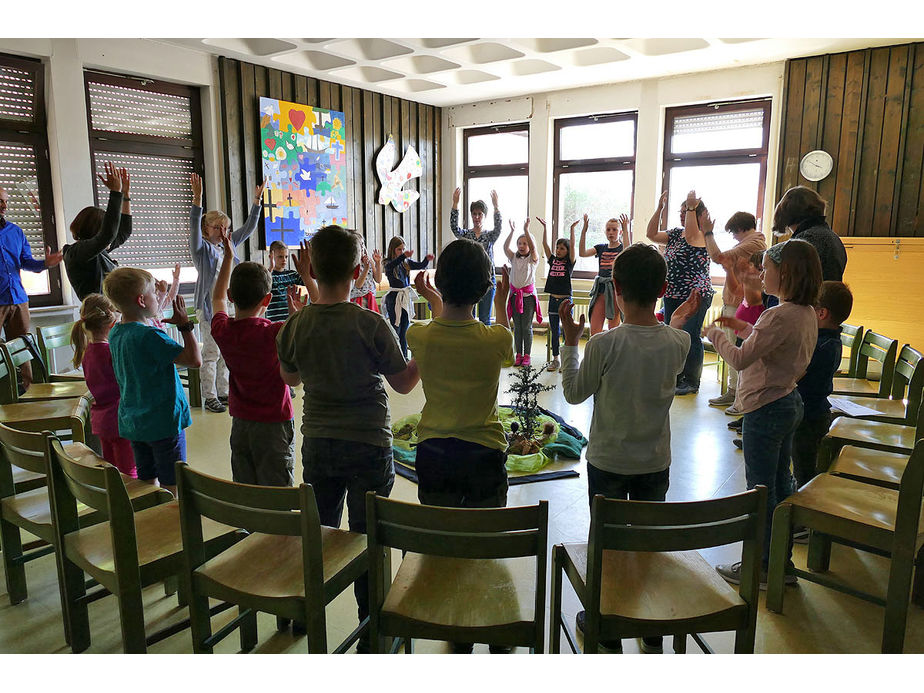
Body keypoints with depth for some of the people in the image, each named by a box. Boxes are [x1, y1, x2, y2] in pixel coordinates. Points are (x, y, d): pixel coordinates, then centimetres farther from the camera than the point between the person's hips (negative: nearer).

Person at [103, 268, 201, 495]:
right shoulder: (150, 336, -22)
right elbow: (195, 360, -25)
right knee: (171, 486, 2)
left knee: (147, 481, 18)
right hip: (164, 423, -8)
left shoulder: (115, 334, 5)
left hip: (132, 423, 8)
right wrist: (185, 325, -16)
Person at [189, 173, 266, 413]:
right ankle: (210, 397, 6)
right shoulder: (202, 248, -4)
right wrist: (197, 197, -31)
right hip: (209, 306, -6)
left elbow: (249, 227, 16)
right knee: (211, 353, -2)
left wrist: (257, 200, 10)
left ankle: (223, 392, 22)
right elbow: (194, 226, -20)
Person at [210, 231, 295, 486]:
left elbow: (218, 298, 17)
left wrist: (228, 257, 25)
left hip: (240, 424, 5)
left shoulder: (222, 330, -4)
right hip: (274, 425, -5)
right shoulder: (273, 333, -20)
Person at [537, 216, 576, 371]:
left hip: (565, 299, -4)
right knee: (554, 331, 9)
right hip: (553, 299, 4)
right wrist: (544, 227, 2)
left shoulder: (569, 262, -1)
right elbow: (545, 244, 6)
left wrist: (572, 229, -18)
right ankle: (555, 359, 16)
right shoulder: (553, 260, 10)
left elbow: (572, 245, -13)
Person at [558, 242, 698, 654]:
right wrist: (679, 322, 20)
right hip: (656, 462, 3)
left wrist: (569, 342, 0)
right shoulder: (678, 343, -13)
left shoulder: (603, 345, -23)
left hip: (608, 462, -3)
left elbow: (574, 394, -9)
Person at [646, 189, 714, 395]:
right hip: (673, 295, 8)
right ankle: (675, 378, 21)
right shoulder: (676, 233, 14)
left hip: (695, 295, -8)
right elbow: (652, 234, 7)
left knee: (690, 337, -8)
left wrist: (691, 207, -33)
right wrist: (659, 208, -1)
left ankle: (692, 382, 2)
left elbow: (690, 236, -30)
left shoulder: (702, 236, -8)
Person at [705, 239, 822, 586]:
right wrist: (743, 328, 12)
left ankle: (761, 564, 17)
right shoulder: (807, 313, 6)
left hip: (766, 409, -10)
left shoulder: (779, 316, -25)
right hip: (789, 403, 10)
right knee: (779, 483, 18)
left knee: (760, 489, 3)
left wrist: (715, 334, -9)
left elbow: (740, 359, -25)